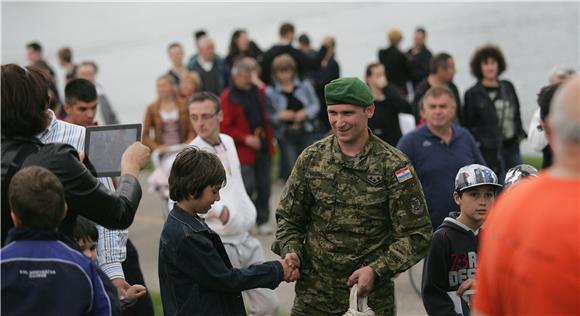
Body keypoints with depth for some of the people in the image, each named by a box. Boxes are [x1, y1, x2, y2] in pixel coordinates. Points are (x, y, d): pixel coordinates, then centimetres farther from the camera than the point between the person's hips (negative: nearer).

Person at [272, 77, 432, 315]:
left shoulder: (394, 166, -7)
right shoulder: (311, 158, 2)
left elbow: (417, 235, -6)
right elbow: (288, 217, 12)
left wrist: (377, 270, -16)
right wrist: (290, 251, -6)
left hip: (372, 295, -2)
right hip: (314, 294, 2)